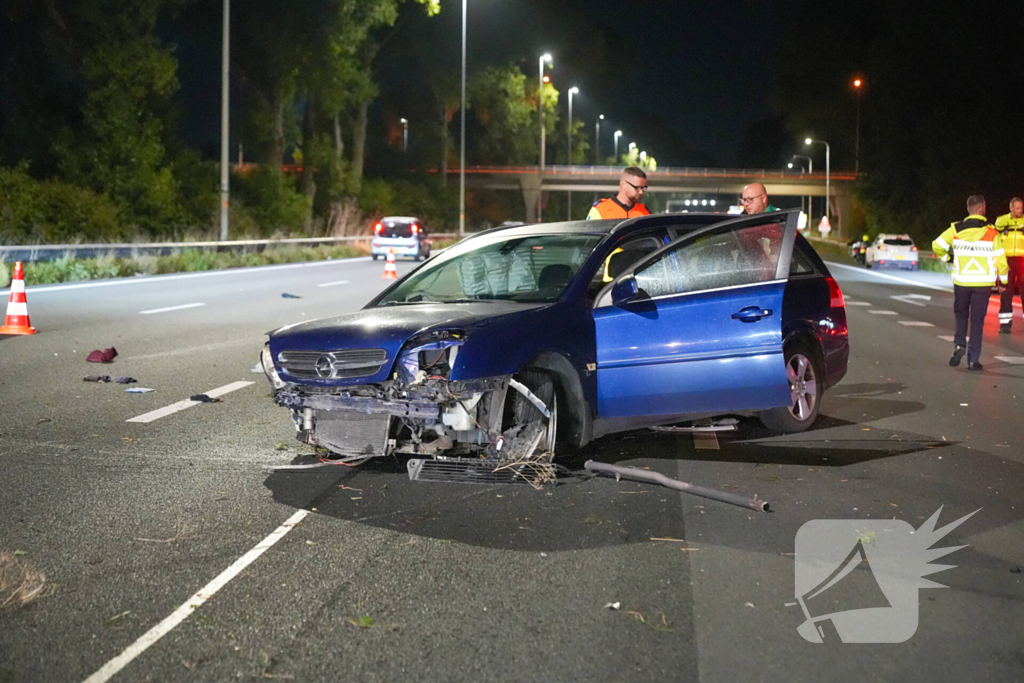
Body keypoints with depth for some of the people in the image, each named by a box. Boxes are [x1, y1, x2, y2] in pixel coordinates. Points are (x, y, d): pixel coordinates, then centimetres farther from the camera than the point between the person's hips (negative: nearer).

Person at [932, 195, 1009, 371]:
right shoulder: (991, 233, -7)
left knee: (961, 315, 20)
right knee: (977, 319, 6)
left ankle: (959, 344, -2)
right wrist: (1003, 279, 12)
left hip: (961, 282, 1)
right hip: (983, 283, -1)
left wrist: (945, 255, 22)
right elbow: (1000, 260, -4)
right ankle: (973, 359, 4)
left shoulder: (956, 230, -4)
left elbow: (937, 246, 0)